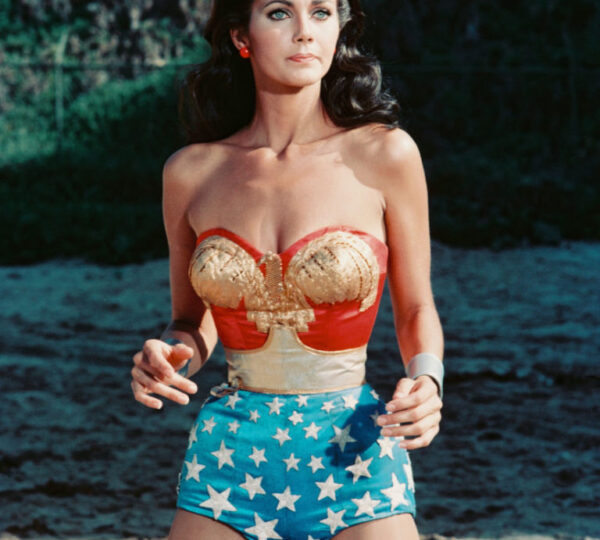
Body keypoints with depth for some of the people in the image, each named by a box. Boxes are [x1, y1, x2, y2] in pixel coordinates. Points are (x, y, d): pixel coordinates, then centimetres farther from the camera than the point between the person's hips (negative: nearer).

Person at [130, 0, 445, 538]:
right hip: (231, 460, 2)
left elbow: (416, 311, 8)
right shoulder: (190, 171, 3)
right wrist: (167, 359, -7)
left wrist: (426, 381, -12)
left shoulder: (383, 155, -3)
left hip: (353, 458, -2)